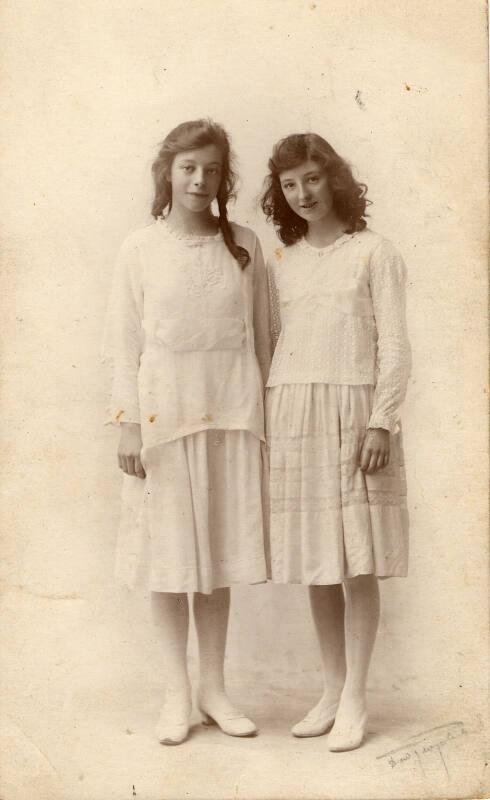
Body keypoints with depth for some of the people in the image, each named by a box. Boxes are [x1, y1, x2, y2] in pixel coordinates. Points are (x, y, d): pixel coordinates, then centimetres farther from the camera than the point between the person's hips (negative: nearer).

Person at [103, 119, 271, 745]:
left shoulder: (243, 246, 5)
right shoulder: (141, 248, 0)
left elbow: (260, 335, 7)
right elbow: (123, 341, -1)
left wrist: (262, 410, 5)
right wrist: (128, 422, -6)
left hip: (231, 412, 2)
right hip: (163, 412, -1)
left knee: (220, 549, 8)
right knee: (170, 551, 5)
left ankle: (213, 688, 22)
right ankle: (177, 693, 18)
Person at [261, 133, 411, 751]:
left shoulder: (373, 252, 3)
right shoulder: (280, 264, 15)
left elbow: (394, 346, -2)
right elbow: (270, 348, 14)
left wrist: (381, 422, -12)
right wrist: (264, 423, 7)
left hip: (352, 412, -4)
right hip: (290, 415, 4)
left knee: (357, 561, -3)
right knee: (315, 563, 7)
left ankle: (354, 699, 5)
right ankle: (332, 689, 17)